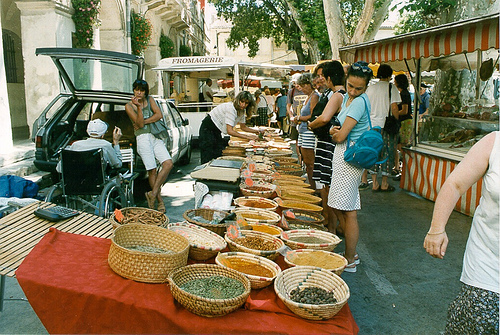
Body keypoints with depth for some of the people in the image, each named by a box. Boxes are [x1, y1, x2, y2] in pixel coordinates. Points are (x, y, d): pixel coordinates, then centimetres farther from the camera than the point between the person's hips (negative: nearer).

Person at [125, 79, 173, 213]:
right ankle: (160, 201, 4)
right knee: (152, 170, -6)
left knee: (168, 163, -12)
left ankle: (153, 194, -6)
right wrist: (138, 107, -18)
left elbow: (159, 115, 0)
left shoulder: (150, 100, 13)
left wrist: (144, 122, -7)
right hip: (142, 138, -4)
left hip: (155, 137, 4)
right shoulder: (129, 106, 2)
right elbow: (140, 124, -9)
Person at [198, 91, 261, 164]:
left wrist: (256, 131, -4)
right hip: (208, 129, -9)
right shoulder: (231, 108, -29)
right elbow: (230, 131, -34)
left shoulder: (242, 110, -2)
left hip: (217, 131, 9)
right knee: (208, 158, -9)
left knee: (219, 155, 8)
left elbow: (243, 127, 12)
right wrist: (248, 137, -34)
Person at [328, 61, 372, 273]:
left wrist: (335, 134, 4)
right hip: (342, 155, 10)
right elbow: (337, 128, 17)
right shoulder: (347, 98, 14)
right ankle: (351, 253, 26)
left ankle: (350, 261, 9)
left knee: (348, 211, -3)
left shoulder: (359, 102, -15)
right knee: (339, 207, 15)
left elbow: (340, 136, -18)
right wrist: (334, 130, -5)